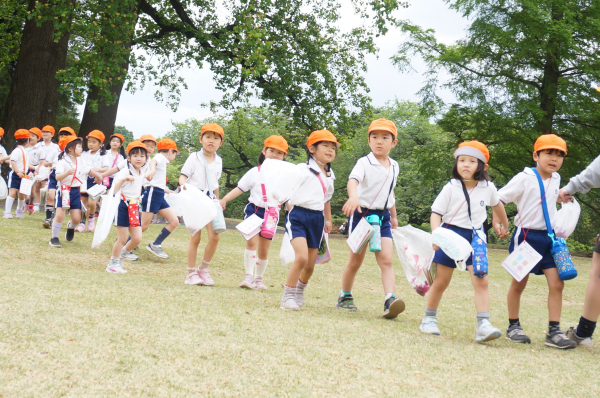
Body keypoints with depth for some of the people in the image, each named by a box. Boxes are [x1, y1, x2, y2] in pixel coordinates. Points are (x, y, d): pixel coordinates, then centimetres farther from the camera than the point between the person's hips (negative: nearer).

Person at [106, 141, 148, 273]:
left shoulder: (141, 174, 8)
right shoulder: (125, 172, -14)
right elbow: (114, 190, -24)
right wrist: (123, 180, -37)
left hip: (134, 207, 7)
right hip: (123, 206, -7)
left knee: (137, 238, 2)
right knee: (122, 239, -2)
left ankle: (121, 255, 26)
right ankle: (113, 263, 15)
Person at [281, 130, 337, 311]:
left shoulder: (329, 175, 16)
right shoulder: (302, 169, -4)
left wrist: (328, 220, 31)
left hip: (317, 219, 6)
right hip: (298, 215, -6)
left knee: (310, 264, 11)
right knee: (302, 257, -22)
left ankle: (299, 292, 38)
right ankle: (288, 296, -6)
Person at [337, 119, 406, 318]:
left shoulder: (394, 166, 9)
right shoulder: (364, 162, -11)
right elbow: (353, 180, -31)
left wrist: (393, 216, 30)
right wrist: (353, 197, -53)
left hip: (382, 216, 4)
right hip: (362, 213, -4)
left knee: (386, 260, -11)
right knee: (356, 260, 6)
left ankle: (390, 300, -22)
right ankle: (345, 297, 24)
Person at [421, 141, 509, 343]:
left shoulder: (488, 188, 0)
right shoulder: (451, 188, -7)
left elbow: (497, 205, 21)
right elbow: (436, 213, -9)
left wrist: (504, 226, 35)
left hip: (475, 237, 1)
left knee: (481, 281, -11)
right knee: (441, 282, 7)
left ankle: (483, 326, -13)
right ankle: (429, 319, 24)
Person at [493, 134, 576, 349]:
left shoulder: (555, 179, 9)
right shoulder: (524, 178, -10)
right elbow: (499, 198, -11)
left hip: (548, 237, 5)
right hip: (526, 235, -5)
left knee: (557, 283, -4)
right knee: (519, 283, 6)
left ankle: (554, 331, 0)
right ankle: (513, 326, 22)